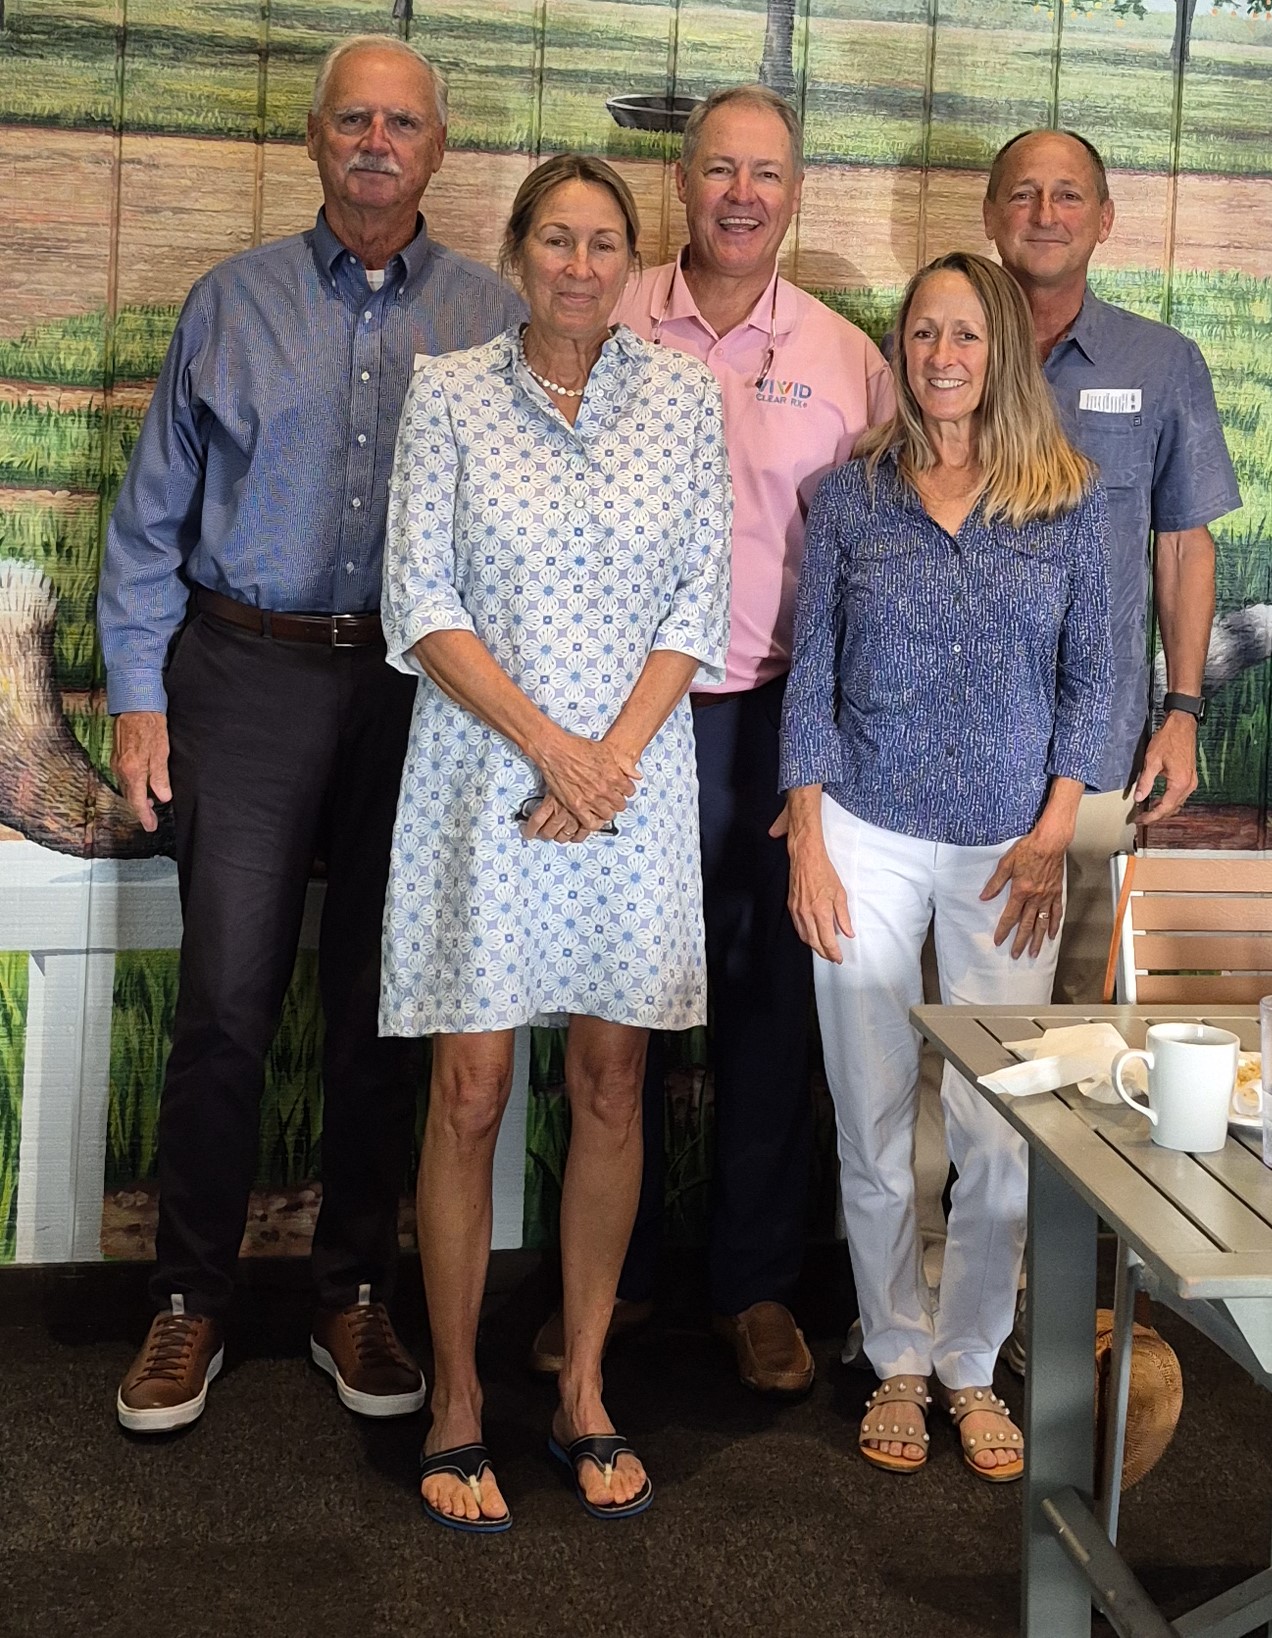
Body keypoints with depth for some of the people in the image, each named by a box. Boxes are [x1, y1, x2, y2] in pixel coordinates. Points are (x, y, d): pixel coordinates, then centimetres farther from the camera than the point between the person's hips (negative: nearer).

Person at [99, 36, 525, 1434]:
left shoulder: (493, 319, 8)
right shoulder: (232, 303, 8)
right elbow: (153, 513, 8)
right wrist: (136, 694, 1)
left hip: (424, 690, 1)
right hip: (251, 675, 0)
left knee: (382, 1007, 7)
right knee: (225, 1004, -2)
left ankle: (355, 1295, 21)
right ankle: (189, 1302, 13)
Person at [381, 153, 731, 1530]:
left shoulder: (682, 397, 6)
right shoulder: (449, 395, 2)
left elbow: (701, 602, 3)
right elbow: (420, 605, -4)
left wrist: (616, 753, -10)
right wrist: (550, 746, -13)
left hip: (636, 777, 2)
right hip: (484, 772, -2)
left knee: (612, 1087, 6)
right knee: (470, 1093, -1)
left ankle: (583, 1390, 20)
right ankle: (455, 1404, 13)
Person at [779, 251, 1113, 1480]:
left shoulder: (1068, 501, 4)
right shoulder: (851, 497, 3)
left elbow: (1088, 678, 6)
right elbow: (810, 676, 3)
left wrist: (1052, 835, -3)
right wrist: (808, 843, -3)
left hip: (1006, 856, 0)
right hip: (869, 842, 0)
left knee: (1002, 1136, 0)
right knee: (873, 1128, 6)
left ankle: (972, 1365, 21)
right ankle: (897, 1362, 24)